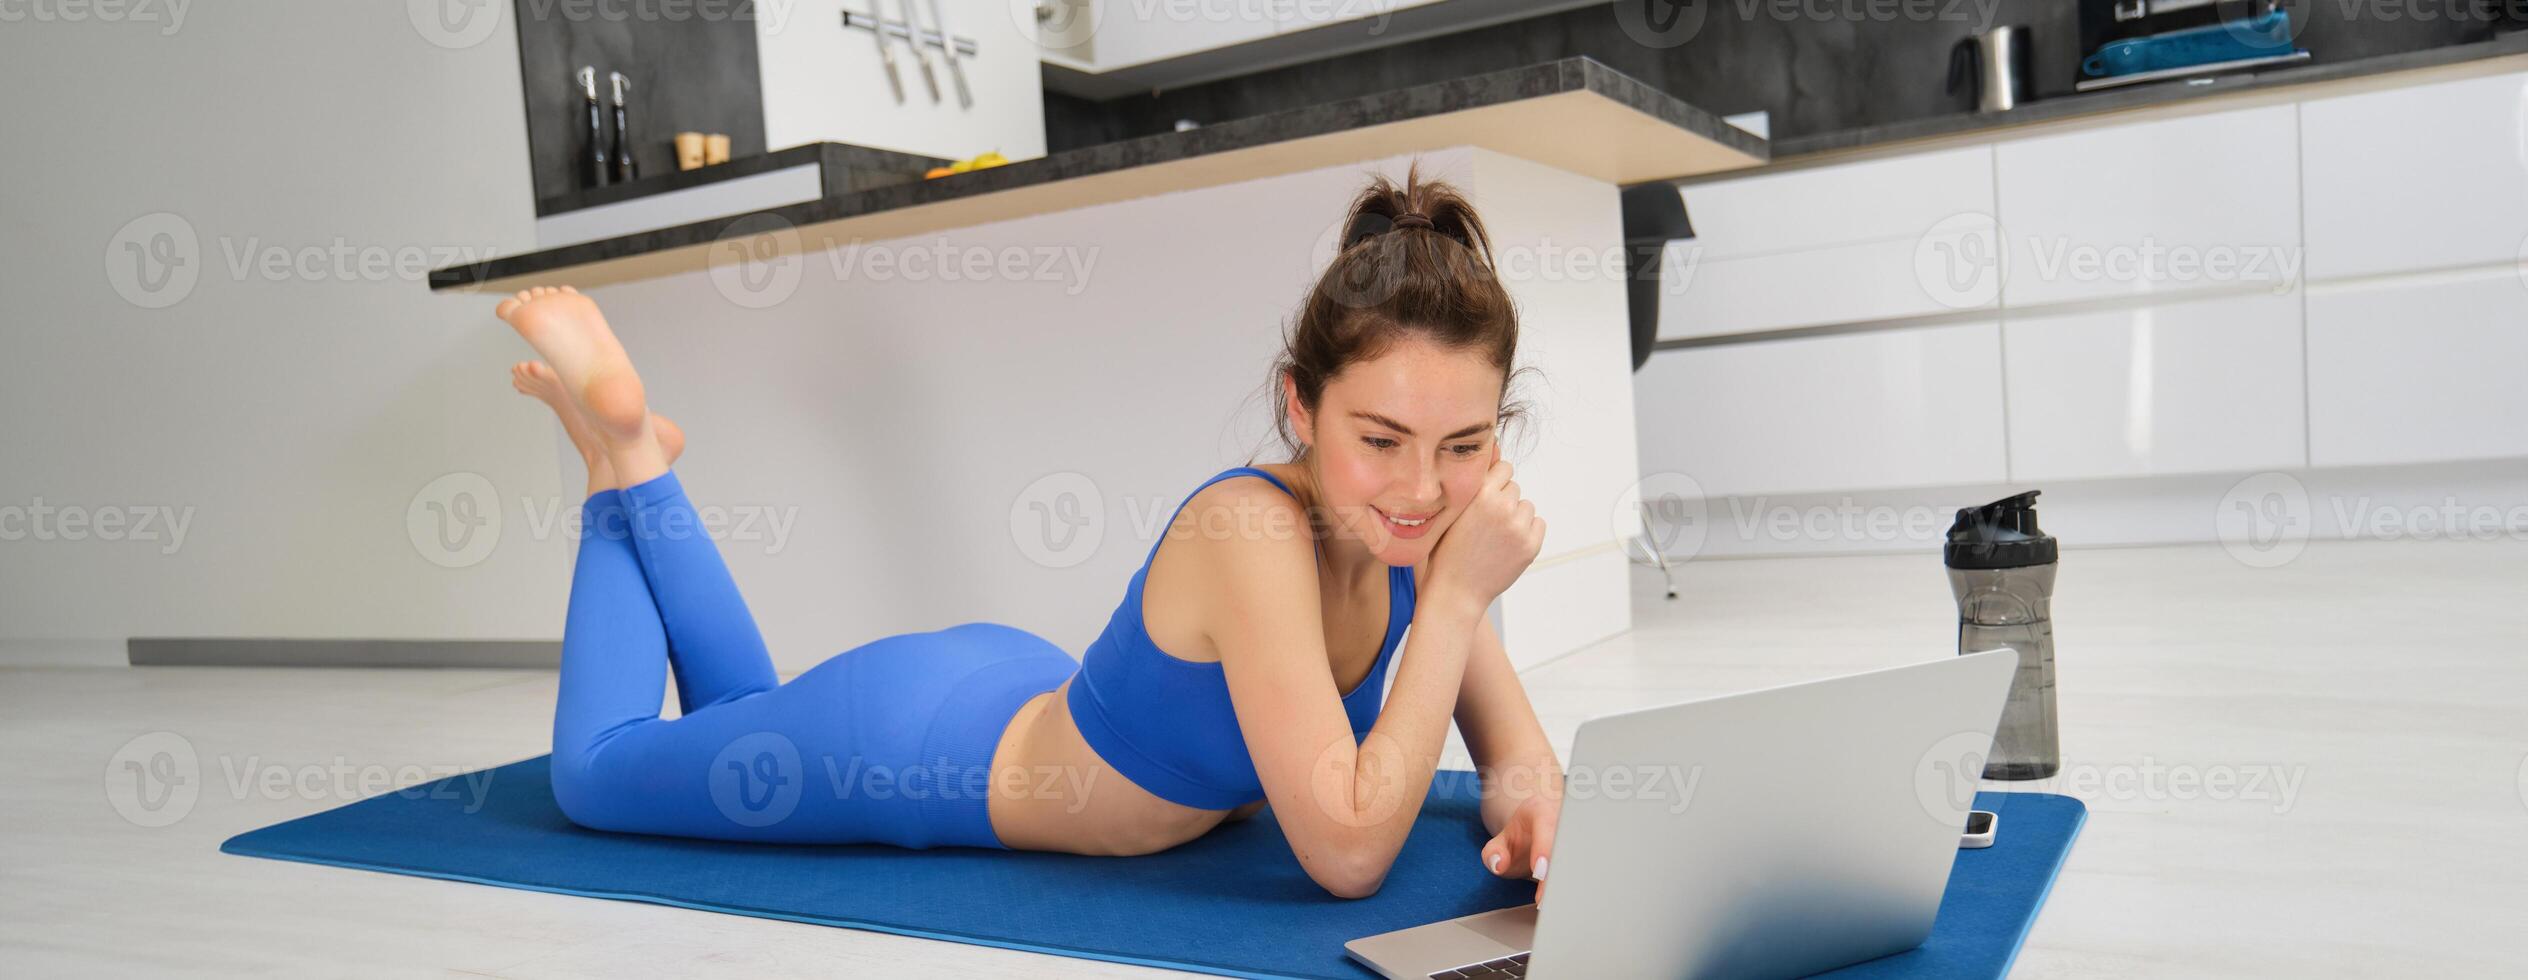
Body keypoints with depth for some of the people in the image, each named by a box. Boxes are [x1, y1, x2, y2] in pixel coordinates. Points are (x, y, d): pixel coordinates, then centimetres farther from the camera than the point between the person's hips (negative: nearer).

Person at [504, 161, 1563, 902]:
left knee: (745, 730, 34)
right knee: (593, 769, 19)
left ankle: (640, 460, 38)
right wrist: (1454, 596, -39)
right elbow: (1347, 854, -40)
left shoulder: (1412, 527, -16)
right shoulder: (1252, 531, -39)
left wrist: (1530, 812, -30)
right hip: (915, 743, -7)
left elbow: (1520, 759, -8)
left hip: (1022, 689, 7)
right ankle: (624, 450, 27)